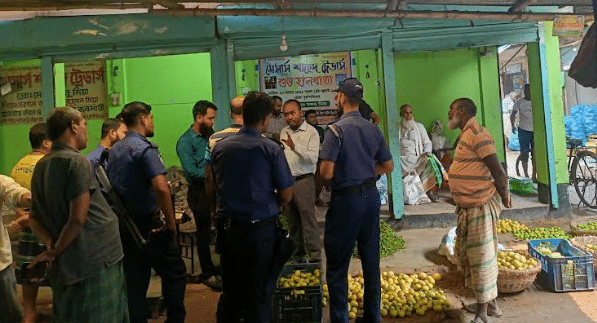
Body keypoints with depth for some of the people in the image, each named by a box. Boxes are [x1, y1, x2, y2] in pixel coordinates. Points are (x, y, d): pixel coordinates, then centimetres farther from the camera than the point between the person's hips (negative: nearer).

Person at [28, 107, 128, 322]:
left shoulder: (41, 166, 10)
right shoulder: (76, 162, -16)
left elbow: (34, 218, 13)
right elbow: (78, 218, -20)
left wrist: (51, 245, 0)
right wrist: (53, 253, -7)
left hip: (64, 266, 9)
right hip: (97, 261, -8)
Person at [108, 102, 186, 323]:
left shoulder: (114, 150, 11)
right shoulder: (145, 148, -16)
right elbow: (161, 188, -29)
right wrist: (171, 223, -19)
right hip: (149, 226, -8)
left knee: (134, 282, 14)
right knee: (175, 275, 7)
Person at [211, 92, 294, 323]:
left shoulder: (220, 147, 0)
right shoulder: (271, 149, -12)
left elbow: (216, 187, 9)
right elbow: (286, 195, -7)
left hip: (230, 227, 4)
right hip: (261, 228, -4)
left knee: (231, 291, 18)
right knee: (259, 294, 11)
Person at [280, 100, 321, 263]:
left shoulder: (311, 132, -7)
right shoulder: (284, 132, 13)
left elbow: (313, 158, -18)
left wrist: (294, 146, -28)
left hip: (303, 180, -6)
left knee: (308, 219, -7)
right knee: (292, 222, 11)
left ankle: (315, 257, 0)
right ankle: (298, 256, 23)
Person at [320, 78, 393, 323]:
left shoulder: (336, 129, -15)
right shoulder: (373, 129, 4)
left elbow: (326, 173, -19)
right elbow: (388, 166, 10)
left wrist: (341, 170, 2)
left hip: (346, 200, -6)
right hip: (371, 195, 6)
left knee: (337, 266, 5)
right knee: (371, 261, 15)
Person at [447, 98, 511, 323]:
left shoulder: (477, 133, -17)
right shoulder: (466, 135, 14)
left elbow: (497, 170, -19)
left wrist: (504, 196, -8)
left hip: (481, 207, -10)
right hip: (468, 208, 10)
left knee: (481, 257, 0)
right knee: (469, 256, 18)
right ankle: (490, 303, 33)